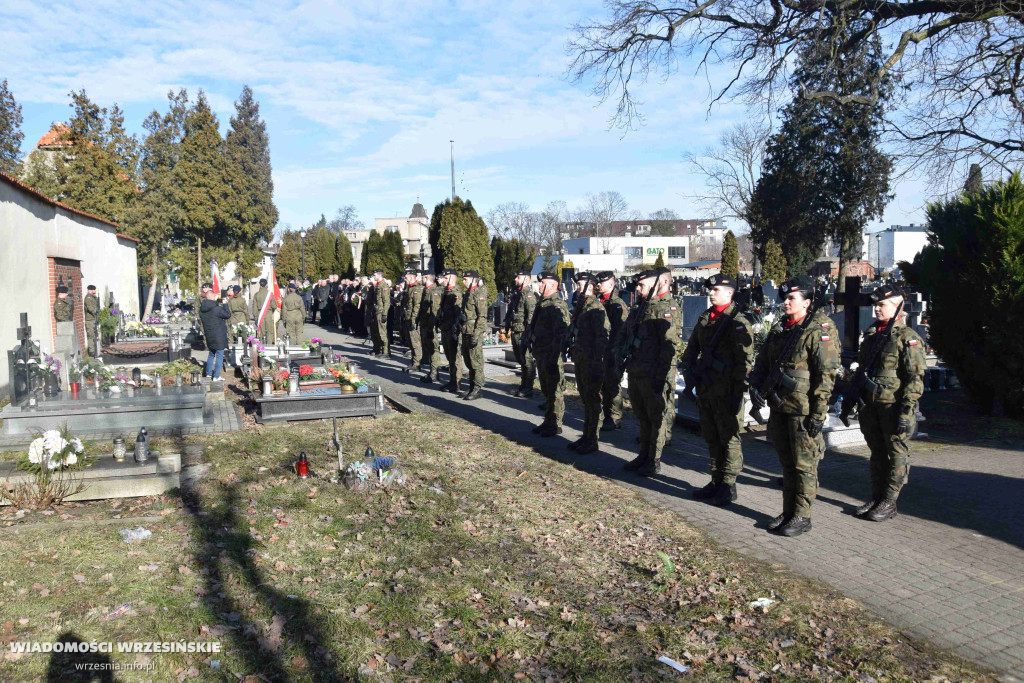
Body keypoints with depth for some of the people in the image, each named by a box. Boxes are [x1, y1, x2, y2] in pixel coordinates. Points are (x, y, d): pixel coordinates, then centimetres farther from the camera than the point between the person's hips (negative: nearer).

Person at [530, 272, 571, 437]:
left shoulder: (557, 305, -15)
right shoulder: (542, 303, 16)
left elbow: (560, 333, -22)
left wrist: (553, 358, -25)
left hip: (551, 355, -10)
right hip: (540, 354, 10)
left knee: (554, 390, -2)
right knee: (546, 390, 17)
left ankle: (555, 425, 6)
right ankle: (548, 422, 27)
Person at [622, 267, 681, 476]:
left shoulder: (667, 308, -14)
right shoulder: (641, 309, 14)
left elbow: (670, 345, -20)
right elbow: (628, 336, 23)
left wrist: (661, 377, -22)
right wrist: (625, 360, 17)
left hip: (653, 376, -9)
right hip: (635, 372, 9)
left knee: (657, 418, 3)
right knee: (642, 416, 17)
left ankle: (654, 461, 12)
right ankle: (644, 455, 29)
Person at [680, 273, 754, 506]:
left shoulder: (738, 322, -11)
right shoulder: (705, 319, 13)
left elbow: (745, 360, -15)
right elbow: (691, 350, 22)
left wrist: (738, 392, -18)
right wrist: (689, 373, 8)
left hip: (726, 393, -8)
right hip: (705, 390, 8)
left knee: (729, 439, 2)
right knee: (711, 438, 15)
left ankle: (728, 487, 10)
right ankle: (716, 481, 26)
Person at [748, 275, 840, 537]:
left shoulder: (819, 331, -10)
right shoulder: (778, 329, 12)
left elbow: (826, 375, -14)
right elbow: (761, 362, 18)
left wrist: (819, 413, -17)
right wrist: (756, 388, 1)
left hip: (803, 410, -7)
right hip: (779, 407, 7)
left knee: (804, 465, 2)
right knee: (786, 463, 15)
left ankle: (802, 516, 12)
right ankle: (788, 512, 26)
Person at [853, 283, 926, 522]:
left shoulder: (907, 337, -10)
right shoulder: (871, 334, 13)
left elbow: (915, 378, -14)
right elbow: (861, 368, 21)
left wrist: (907, 410, -19)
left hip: (894, 407, -7)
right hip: (872, 406, 7)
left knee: (897, 455, 2)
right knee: (877, 453, 14)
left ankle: (889, 503, 8)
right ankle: (876, 498, 22)